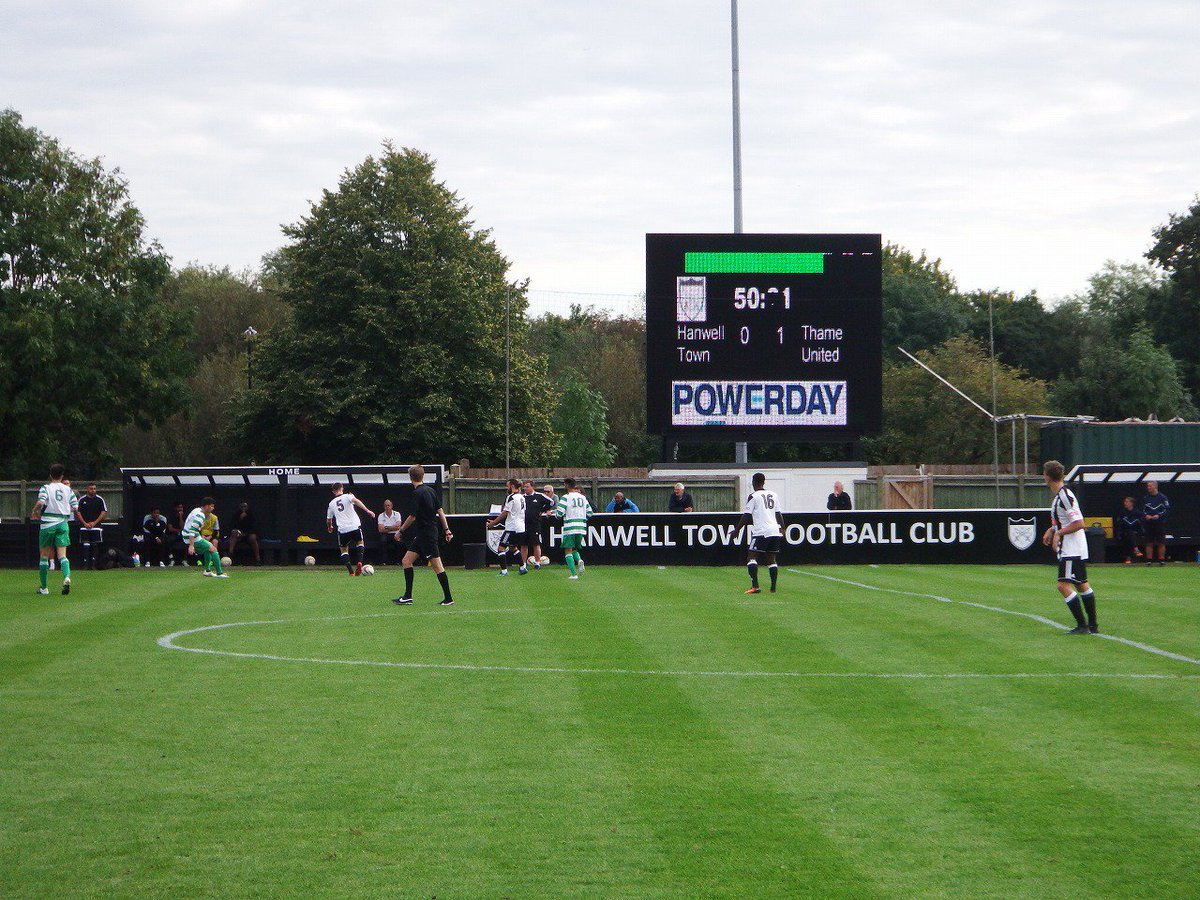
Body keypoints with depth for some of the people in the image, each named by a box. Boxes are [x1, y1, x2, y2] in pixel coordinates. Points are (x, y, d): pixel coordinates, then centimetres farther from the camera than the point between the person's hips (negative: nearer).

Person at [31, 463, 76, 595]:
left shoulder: (46, 488, -4)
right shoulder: (68, 489, 6)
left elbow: (41, 502, -21)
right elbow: (76, 507, 2)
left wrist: (34, 512, -4)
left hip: (48, 523, -2)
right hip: (63, 523, 2)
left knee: (44, 555, 9)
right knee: (62, 555, -2)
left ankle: (44, 587, 12)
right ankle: (67, 577, -31)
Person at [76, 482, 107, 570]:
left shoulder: (100, 499, 5)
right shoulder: (82, 500, 5)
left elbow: (104, 512, 4)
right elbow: (78, 512, 5)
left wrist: (95, 522, -6)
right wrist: (85, 523, -7)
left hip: (96, 526, 0)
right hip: (84, 526, 0)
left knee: (95, 546, -2)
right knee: (86, 546, -3)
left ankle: (93, 565, 1)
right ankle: (86, 565, -2)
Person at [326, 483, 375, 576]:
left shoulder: (331, 503, 15)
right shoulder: (347, 496, 5)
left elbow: (328, 520, 26)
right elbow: (355, 501, -18)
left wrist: (330, 527, 49)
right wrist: (367, 511, -23)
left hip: (342, 529, 1)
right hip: (355, 526, -1)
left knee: (344, 550, 16)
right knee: (360, 543, 25)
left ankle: (351, 571, -1)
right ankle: (359, 562, 0)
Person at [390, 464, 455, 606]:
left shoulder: (418, 493, -16)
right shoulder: (430, 490, 10)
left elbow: (413, 516, -15)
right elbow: (440, 511, 13)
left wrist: (401, 530, -3)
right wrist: (446, 530, 17)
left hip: (427, 534, -9)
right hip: (422, 534, 9)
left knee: (437, 565, -6)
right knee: (407, 561, 9)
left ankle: (448, 598, -3)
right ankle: (407, 596, 9)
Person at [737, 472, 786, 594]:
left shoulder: (753, 497, -3)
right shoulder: (773, 495, 14)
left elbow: (746, 516, -4)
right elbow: (779, 514, 19)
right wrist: (782, 529, 30)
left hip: (761, 531, -6)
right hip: (775, 531, 6)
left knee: (752, 557, -4)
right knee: (771, 559, 12)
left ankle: (755, 586, -17)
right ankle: (773, 587, 8)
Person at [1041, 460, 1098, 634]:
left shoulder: (1065, 496, -19)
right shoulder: (1059, 495, 13)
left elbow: (1078, 523, -23)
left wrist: (1058, 533, -16)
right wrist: (1052, 530, 14)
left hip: (1071, 550, -11)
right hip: (1073, 550, 11)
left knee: (1064, 585, -14)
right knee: (1082, 585, 14)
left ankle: (1082, 625, -13)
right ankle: (1093, 626, 19)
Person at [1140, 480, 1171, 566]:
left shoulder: (1162, 497, 1)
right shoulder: (1145, 498, 11)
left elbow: (1167, 510, -1)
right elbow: (1142, 510, 14)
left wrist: (1159, 515, -14)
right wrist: (1146, 515, -7)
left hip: (1160, 523, -3)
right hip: (1148, 523, 3)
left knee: (1161, 543, -1)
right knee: (1149, 543, 1)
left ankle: (1162, 560, 5)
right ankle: (1149, 560, 5)